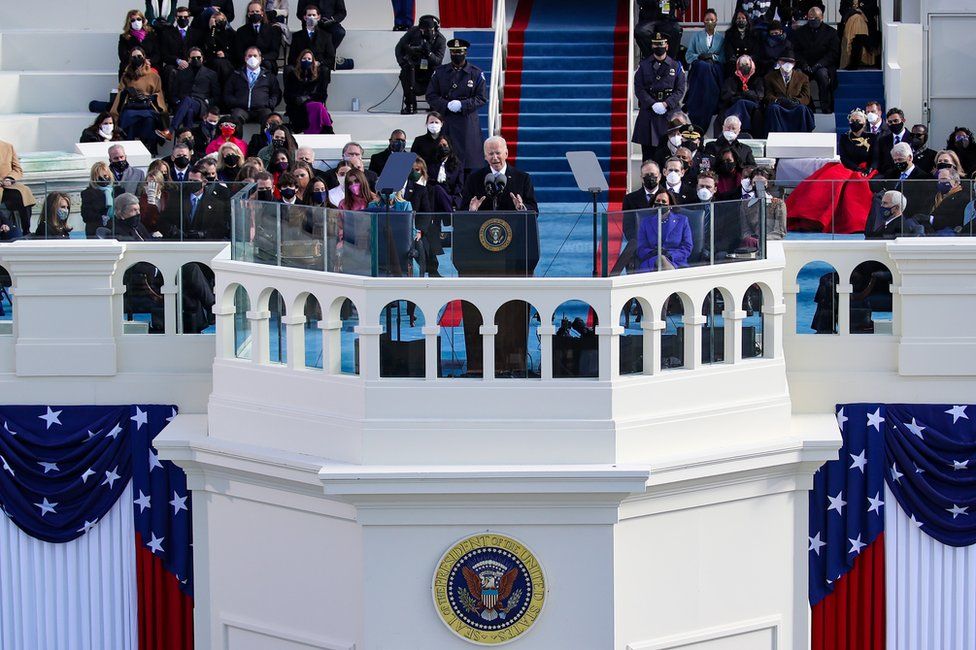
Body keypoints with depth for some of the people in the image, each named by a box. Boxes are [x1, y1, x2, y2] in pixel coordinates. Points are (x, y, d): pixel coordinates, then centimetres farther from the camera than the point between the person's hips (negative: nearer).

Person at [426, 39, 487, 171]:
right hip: (444, 121, 1)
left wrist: (462, 105, -13)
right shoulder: (440, 72, 10)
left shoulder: (476, 73, 5)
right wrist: (447, 105, -11)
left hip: (467, 122, -1)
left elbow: (482, 98, 1)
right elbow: (431, 96, 7)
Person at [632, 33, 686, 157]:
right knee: (648, 150, -2)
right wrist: (653, 104, -13)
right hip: (648, 112, 0)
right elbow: (639, 89, 0)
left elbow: (680, 90, 3)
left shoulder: (676, 66, 8)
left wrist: (665, 104, -12)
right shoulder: (643, 66, 8)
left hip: (669, 112, 0)